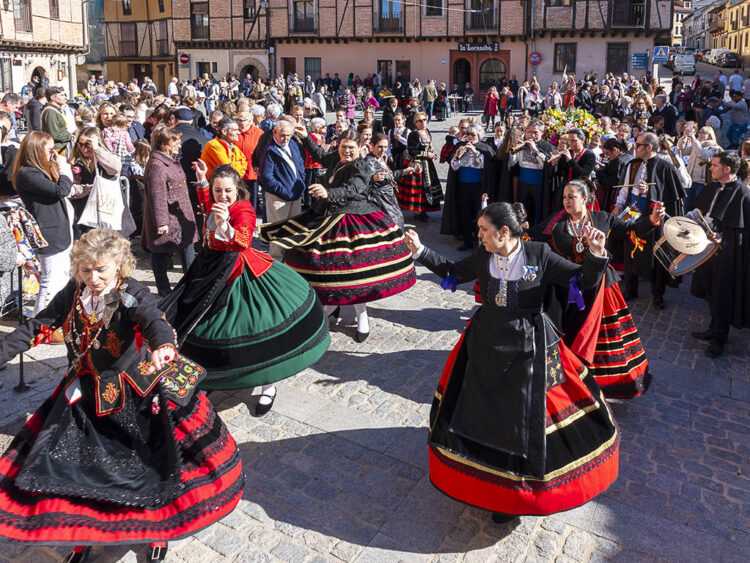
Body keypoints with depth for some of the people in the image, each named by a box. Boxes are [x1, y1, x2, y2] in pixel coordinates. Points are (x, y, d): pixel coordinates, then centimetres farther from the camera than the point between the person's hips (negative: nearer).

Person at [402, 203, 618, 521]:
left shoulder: (539, 255, -12)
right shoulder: (482, 257, -2)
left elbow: (584, 280, -8)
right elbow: (453, 272, 14)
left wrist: (596, 255, -26)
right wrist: (421, 252, 8)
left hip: (528, 348, -3)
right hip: (486, 343, 4)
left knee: (527, 416, 6)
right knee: (480, 409, 11)